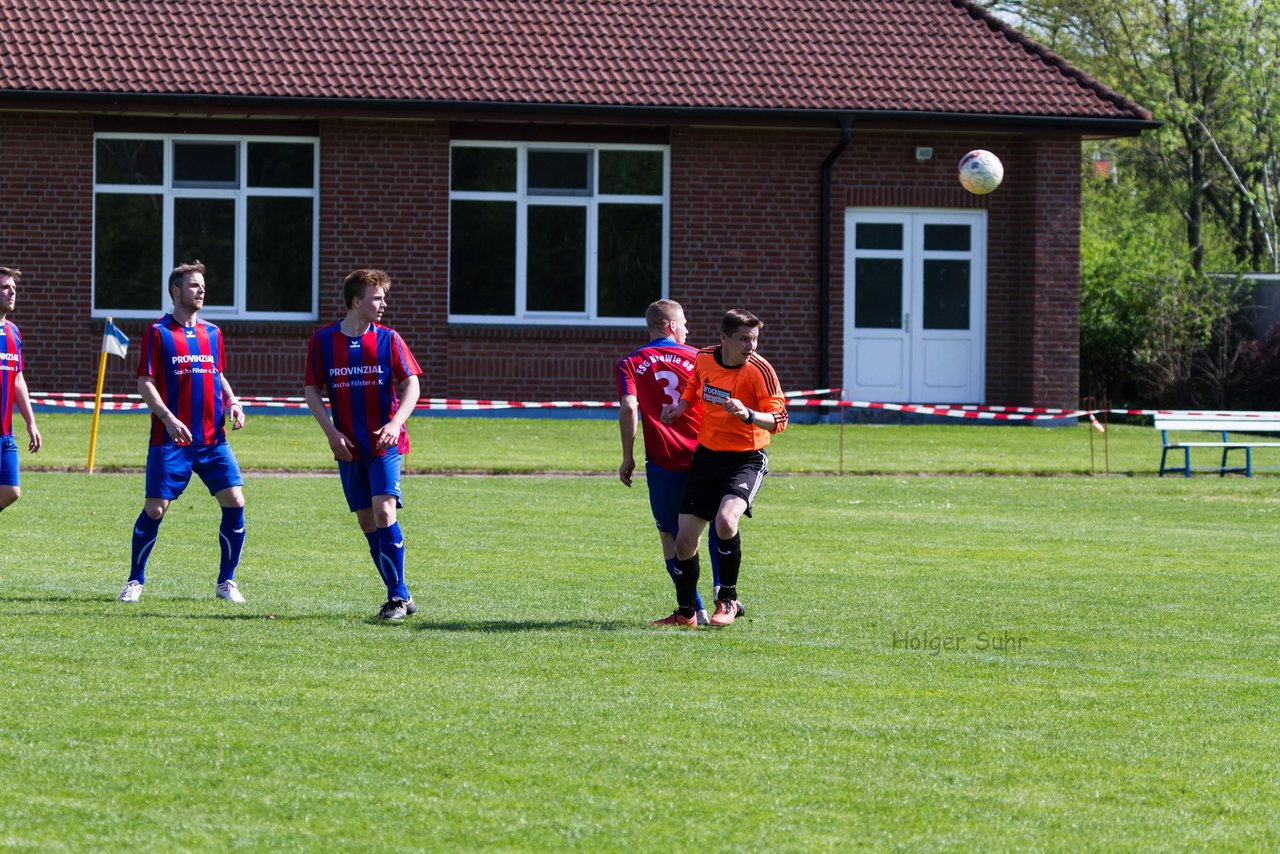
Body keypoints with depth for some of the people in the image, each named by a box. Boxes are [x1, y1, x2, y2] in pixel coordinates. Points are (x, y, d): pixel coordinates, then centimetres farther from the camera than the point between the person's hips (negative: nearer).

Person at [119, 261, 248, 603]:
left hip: (213, 439, 4)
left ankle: (226, 582, 6)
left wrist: (232, 402, 4)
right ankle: (135, 580, 13)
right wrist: (168, 418, -19)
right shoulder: (158, 332, -2)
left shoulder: (211, 332, 14)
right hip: (171, 440, -4)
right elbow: (145, 383, -6)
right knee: (155, 509, -5)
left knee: (234, 503, -6)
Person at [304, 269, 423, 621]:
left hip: (385, 444, -2)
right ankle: (400, 596, 13)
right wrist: (331, 432, -5)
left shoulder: (388, 339, -1)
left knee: (383, 512, -17)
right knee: (367, 522, 4)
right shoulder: (323, 340, 1)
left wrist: (396, 423, -17)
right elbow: (311, 390, 6)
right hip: (348, 447, 2)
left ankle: (398, 597, -12)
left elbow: (411, 384, -1)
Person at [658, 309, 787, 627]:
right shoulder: (704, 358, -1)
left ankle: (728, 601, -9)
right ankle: (685, 612, 24)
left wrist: (748, 415, -37)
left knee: (725, 521, -30)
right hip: (707, 455, 5)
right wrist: (680, 406, 4)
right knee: (684, 541, 3)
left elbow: (778, 420, -19)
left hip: (746, 458, -5)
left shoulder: (759, 370, -16)